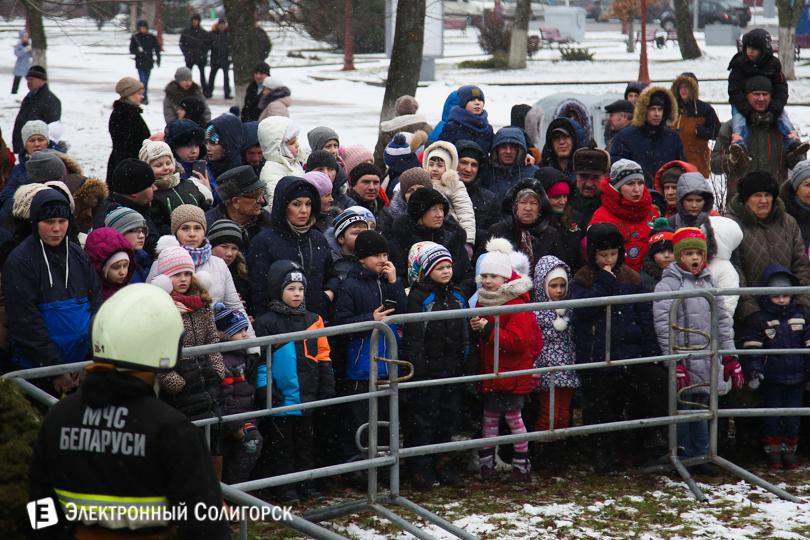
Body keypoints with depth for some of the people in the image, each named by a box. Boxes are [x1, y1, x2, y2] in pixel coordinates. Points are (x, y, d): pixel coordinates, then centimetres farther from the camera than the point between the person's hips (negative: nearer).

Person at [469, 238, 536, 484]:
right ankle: (486, 463, 19)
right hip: (489, 370, 7)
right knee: (490, 416, 11)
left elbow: (519, 339, -25)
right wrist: (475, 327, -1)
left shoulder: (517, 303, -16)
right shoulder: (482, 300, 9)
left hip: (513, 371, -7)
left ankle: (522, 464, 12)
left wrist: (488, 331, -25)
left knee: (513, 415, 0)